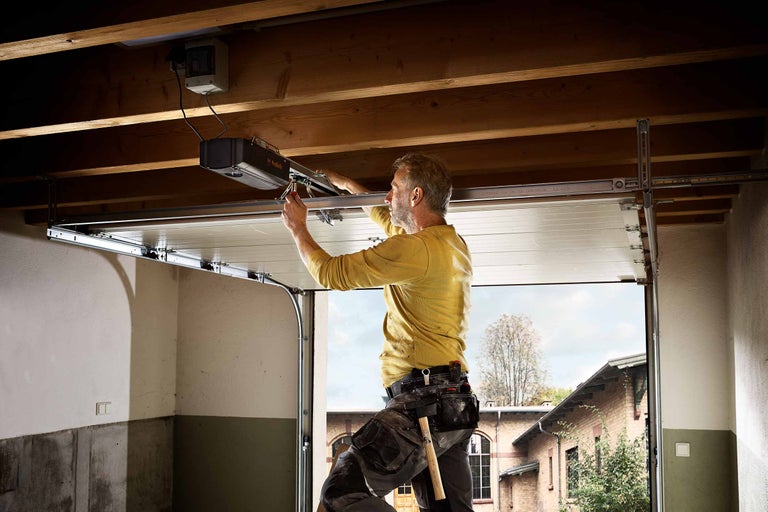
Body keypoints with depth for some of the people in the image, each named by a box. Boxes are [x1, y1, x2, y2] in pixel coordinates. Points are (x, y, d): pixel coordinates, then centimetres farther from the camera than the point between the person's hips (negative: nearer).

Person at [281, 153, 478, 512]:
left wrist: (297, 226, 12)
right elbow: (386, 218, 36)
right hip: (454, 402, 10)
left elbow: (330, 272, -4)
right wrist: (341, 182, 43)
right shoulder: (453, 243, 17)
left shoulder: (415, 248, -12)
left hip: (422, 401, -10)